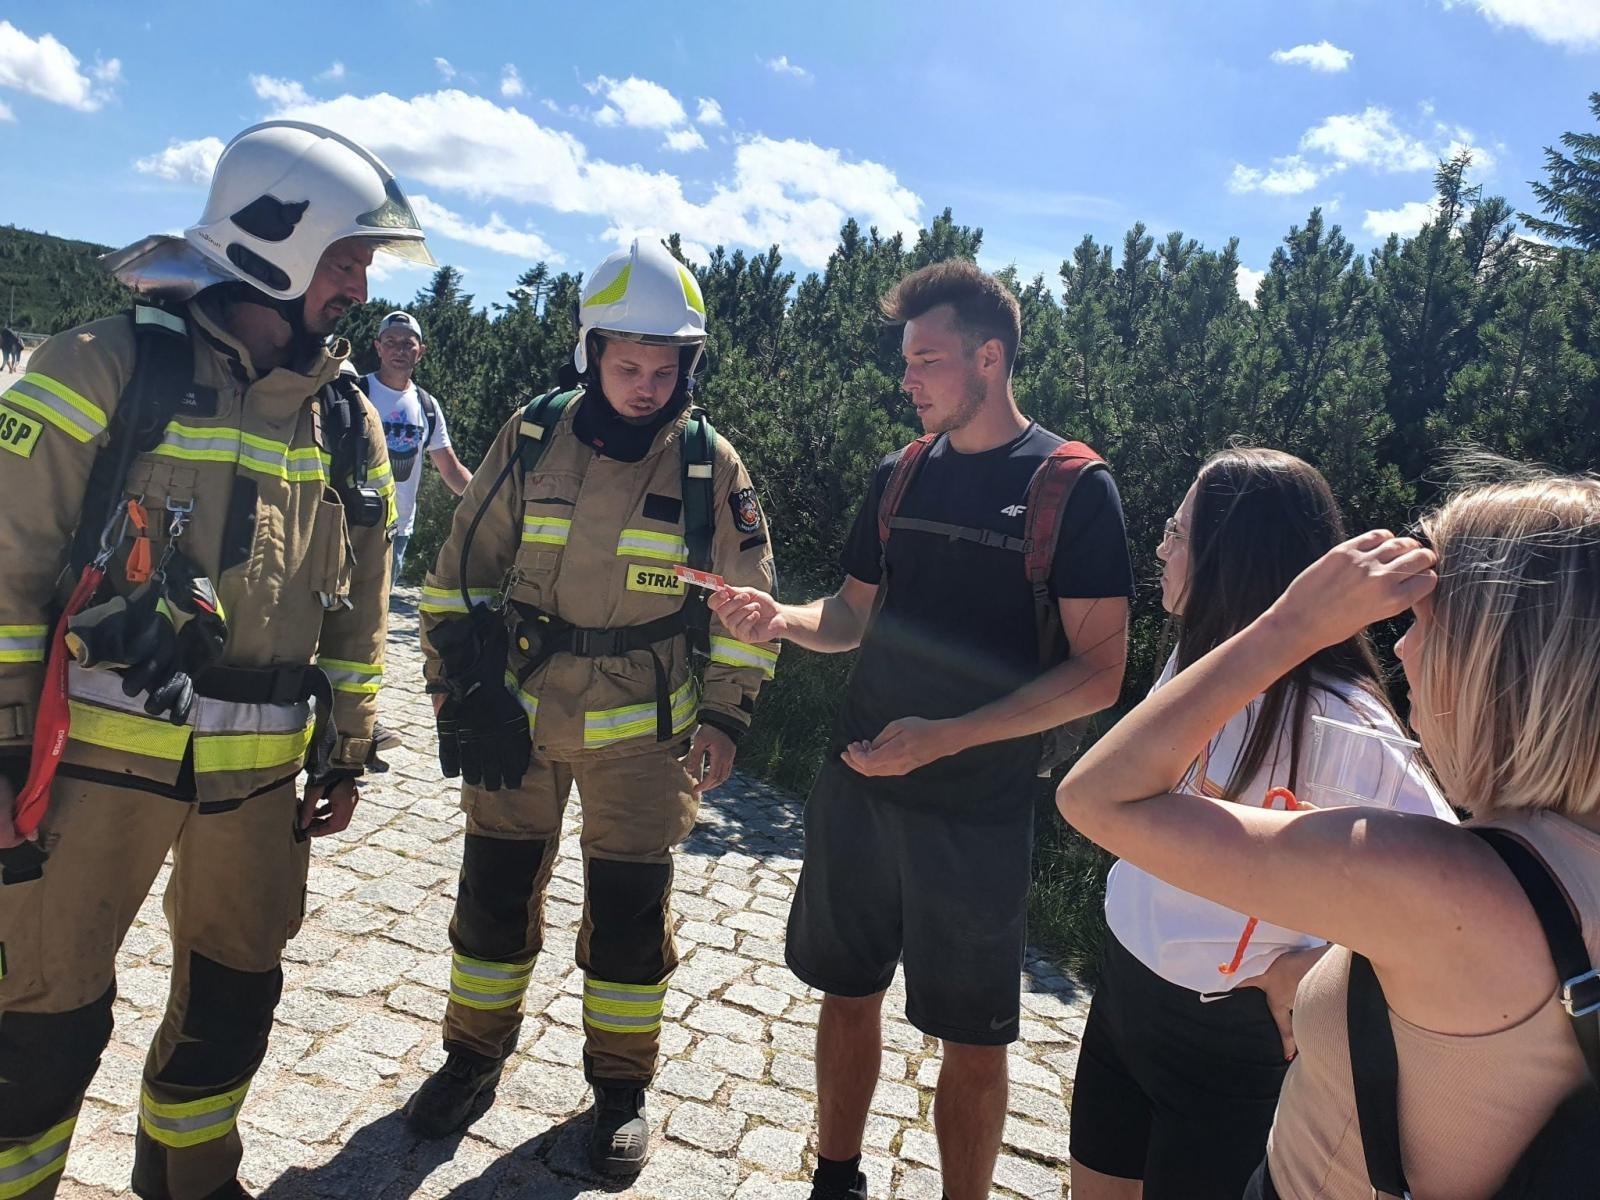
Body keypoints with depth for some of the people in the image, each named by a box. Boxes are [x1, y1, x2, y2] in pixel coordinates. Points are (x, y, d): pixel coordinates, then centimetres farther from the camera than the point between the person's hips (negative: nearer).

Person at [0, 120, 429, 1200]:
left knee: (235, 995, 19)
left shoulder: (348, 421, 7)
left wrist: (346, 754, 13)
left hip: (262, 772, 5)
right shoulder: (109, 369, -9)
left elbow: (360, 606, 12)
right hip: (101, 756, -5)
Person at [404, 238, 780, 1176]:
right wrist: (459, 685, -2)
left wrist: (724, 717, -5)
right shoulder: (533, 439, -4)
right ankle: (475, 1055, 35)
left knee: (631, 911, 7)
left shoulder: (712, 464, -7)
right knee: (496, 890, 12)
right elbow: (465, 570, 3)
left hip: (641, 728, -1)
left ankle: (622, 1085, 28)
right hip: (519, 709, 2)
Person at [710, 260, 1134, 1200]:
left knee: (973, 1040, 8)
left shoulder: (1074, 488, -10)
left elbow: (1098, 673, -14)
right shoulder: (902, 475, 6)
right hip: (859, 785, 5)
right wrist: (782, 618, -8)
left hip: (979, 813, -5)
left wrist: (943, 737, -21)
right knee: (848, 993, 17)